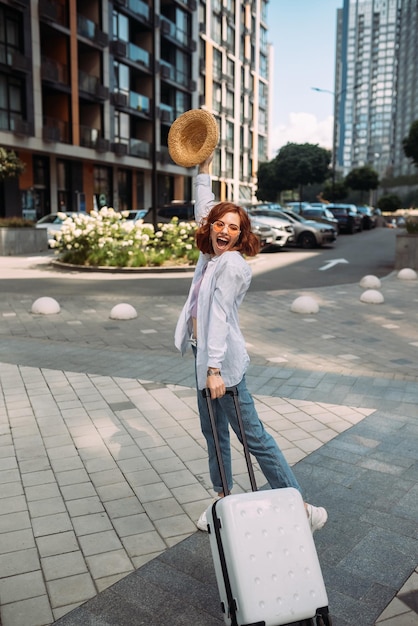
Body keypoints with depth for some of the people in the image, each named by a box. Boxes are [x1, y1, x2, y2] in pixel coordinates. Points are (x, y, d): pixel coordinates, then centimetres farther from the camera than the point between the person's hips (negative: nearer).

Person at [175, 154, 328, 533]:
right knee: (213, 431, 16)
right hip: (206, 356, 9)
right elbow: (204, 211, 22)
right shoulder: (212, 255, 8)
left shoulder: (231, 264, -15)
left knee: (252, 435, -4)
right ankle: (223, 500, 31)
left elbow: (219, 315, -24)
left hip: (222, 360, -9)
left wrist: (215, 368, -29)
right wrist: (204, 170, 26)